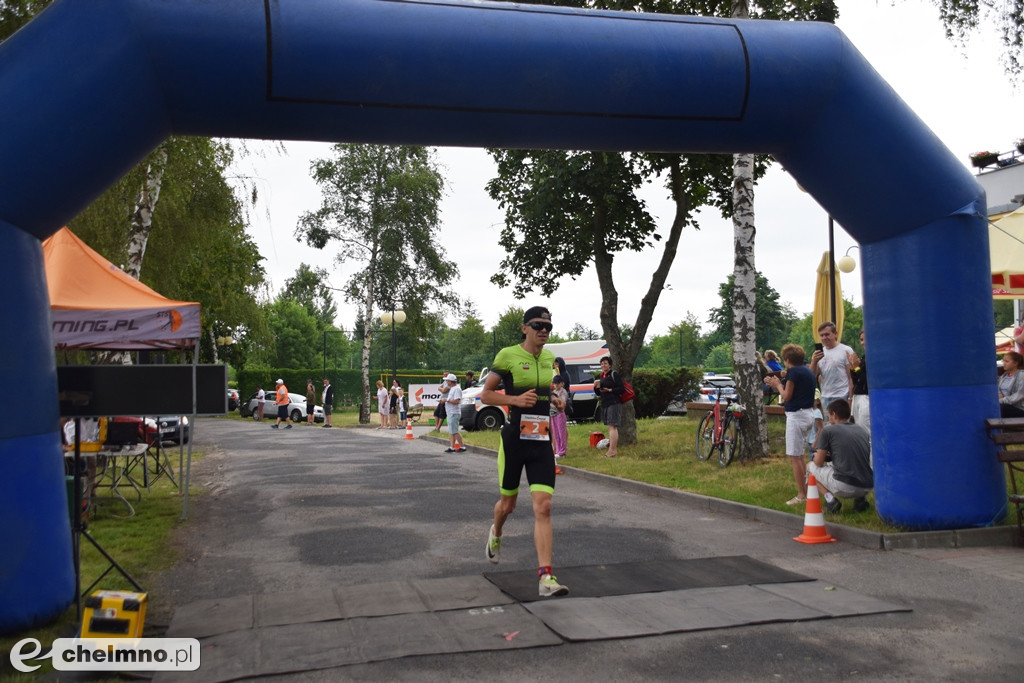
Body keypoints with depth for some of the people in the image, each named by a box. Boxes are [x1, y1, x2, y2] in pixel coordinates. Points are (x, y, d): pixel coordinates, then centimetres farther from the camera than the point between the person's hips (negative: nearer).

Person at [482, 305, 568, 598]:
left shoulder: (550, 358, 9)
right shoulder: (507, 355, -7)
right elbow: (486, 394, -4)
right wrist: (516, 400, -19)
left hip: (541, 442, 3)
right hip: (513, 439, -3)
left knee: (543, 507, -8)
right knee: (508, 503, 14)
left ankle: (545, 577, -10)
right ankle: (495, 535, 49)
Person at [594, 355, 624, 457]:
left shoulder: (614, 374, -6)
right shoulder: (601, 377, 16)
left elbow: (621, 388, -10)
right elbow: (598, 393, 20)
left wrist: (610, 390, -20)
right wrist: (596, 387, 0)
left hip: (614, 403, -8)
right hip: (605, 404, 9)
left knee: (612, 426, -11)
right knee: (610, 427, 11)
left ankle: (612, 449, -12)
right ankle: (614, 449, 16)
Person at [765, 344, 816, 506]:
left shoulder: (794, 371, -14)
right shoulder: (808, 371, 14)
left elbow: (786, 396, -13)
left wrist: (778, 385, 5)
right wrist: (778, 384, 16)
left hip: (797, 415, -10)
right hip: (809, 413, 10)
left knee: (794, 457, -5)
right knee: (798, 456, 20)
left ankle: (801, 495, -3)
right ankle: (806, 490, 24)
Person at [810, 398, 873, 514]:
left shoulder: (828, 430, 0)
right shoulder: (862, 430, 15)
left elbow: (818, 463, 5)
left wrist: (817, 456, 29)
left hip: (844, 488, -6)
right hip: (868, 488, 6)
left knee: (811, 467, 18)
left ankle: (830, 499, -2)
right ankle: (860, 499, 14)